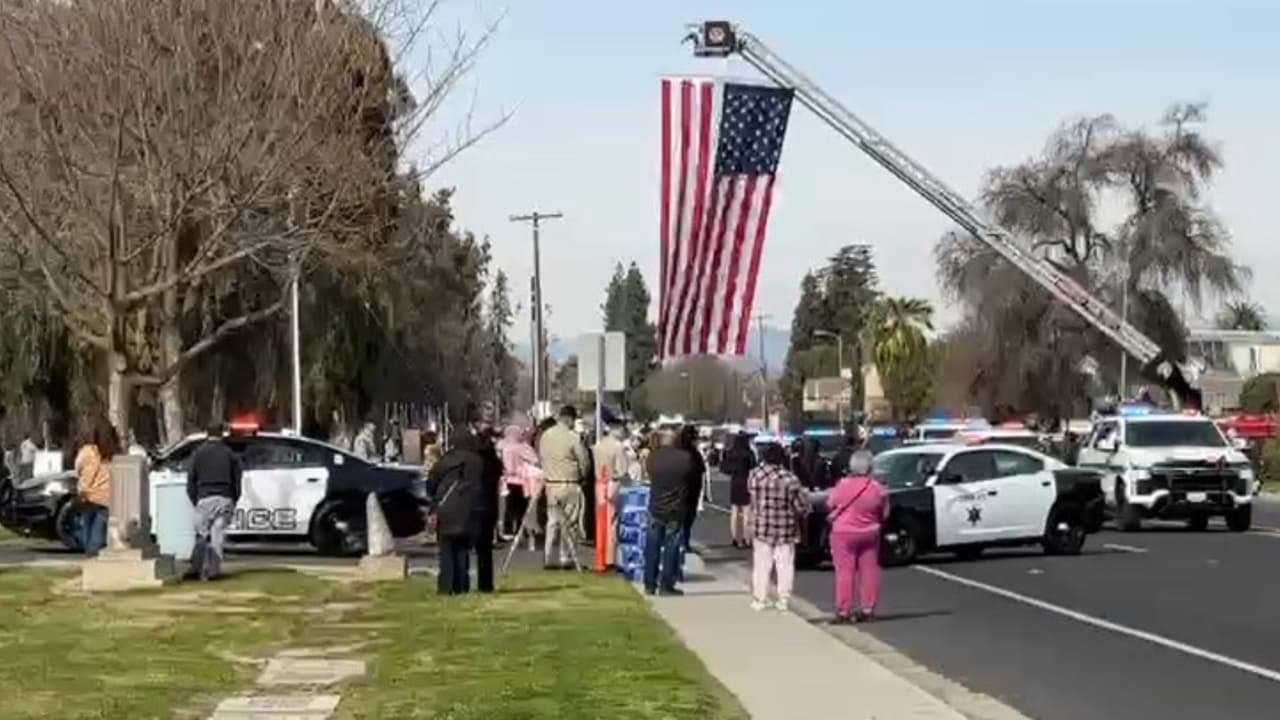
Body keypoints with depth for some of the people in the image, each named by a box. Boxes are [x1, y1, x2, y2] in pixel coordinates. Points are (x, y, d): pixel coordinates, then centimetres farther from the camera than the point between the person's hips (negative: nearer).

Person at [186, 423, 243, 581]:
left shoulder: (199, 453, 9)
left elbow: (191, 480, 6)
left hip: (205, 498, -1)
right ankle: (212, 569, -7)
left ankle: (196, 568, -4)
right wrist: (233, 501, 16)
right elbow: (237, 480, 9)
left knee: (202, 534, 5)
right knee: (218, 534, 0)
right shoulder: (230, 454, 12)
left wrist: (195, 500, 13)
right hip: (225, 499, 1)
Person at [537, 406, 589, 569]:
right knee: (569, 522, 4)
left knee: (552, 520, 12)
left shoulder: (545, 435, 2)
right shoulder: (573, 437, -14)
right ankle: (565, 558, 4)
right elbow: (584, 462, -8)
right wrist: (582, 475, 11)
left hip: (550, 483, 5)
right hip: (569, 484, -5)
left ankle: (548, 558, 12)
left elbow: (541, 456, 8)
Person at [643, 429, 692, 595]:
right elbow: (692, 475, 2)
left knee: (652, 547, 11)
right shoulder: (685, 457, -12)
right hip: (675, 509, -2)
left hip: (655, 508, 2)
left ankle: (650, 584, 14)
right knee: (671, 548, 3)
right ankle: (666, 585, 2)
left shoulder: (652, 457, -8)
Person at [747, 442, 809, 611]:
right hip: (786, 529, -1)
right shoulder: (790, 479, -15)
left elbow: (750, 490, 7)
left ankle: (760, 600, 12)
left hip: (761, 526, 1)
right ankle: (783, 600, 9)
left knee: (761, 565, 10)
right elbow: (802, 506, -11)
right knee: (785, 566, 8)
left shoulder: (755, 475, -11)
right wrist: (799, 514, 9)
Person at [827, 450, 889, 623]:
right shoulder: (877, 488, -8)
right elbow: (884, 514, 3)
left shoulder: (843, 485, -14)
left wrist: (833, 518, 19)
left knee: (845, 572, 1)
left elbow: (830, 505, -1)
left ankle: (843, 610, 0)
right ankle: (867, 608, 10)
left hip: (844, 534, -2)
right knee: (869, 571, 10)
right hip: (869, 534, 2)